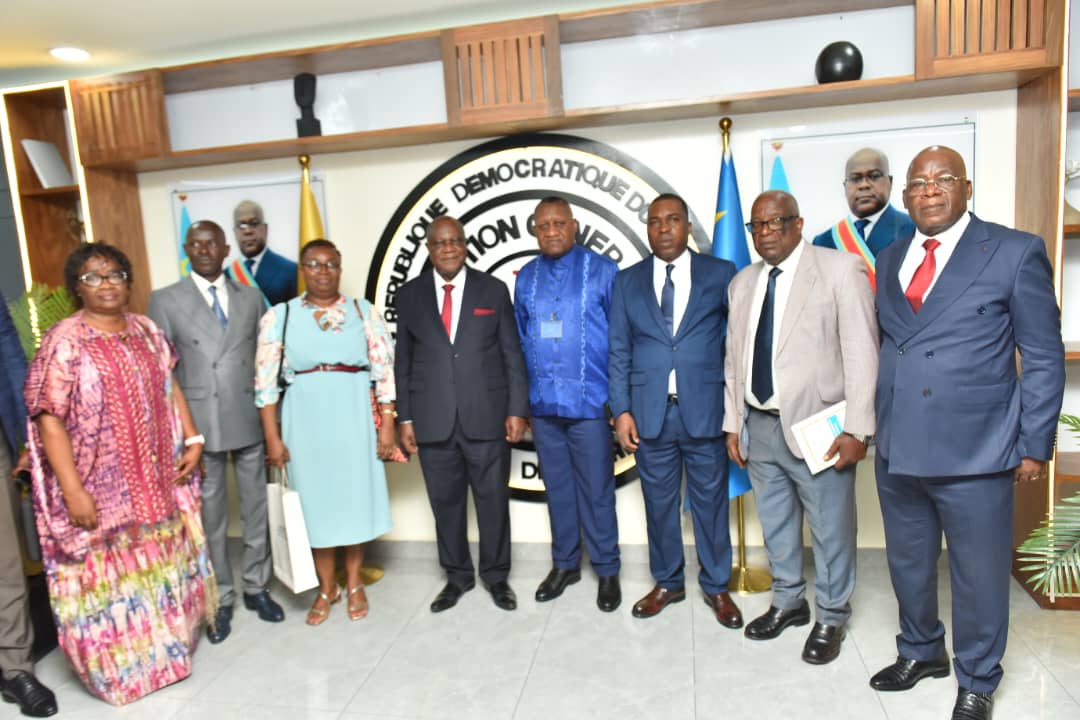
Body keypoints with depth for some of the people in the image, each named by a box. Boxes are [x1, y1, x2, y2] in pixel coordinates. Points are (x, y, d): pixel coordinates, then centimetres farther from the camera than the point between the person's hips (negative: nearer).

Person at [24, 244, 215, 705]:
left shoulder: (146, 331, 6)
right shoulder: (64, 341, -11)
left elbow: (170, 389, 12)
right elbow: (49, 419, -15)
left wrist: (193, 439, 1)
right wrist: (72, 490, -19)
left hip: (156, 481, 5)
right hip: (100, 490, -5)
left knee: (160, 565, 17)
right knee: (109, 574, 8)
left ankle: (164, 644, 37)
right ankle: (121, 665, 28)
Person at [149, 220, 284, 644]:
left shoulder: (251, 297, 8)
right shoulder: (165, 301, 1)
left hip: (250, 420, 2)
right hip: (199, 424, -2)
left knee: (257, 508, 11)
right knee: (210, 514, 8)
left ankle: (256, 587, 27)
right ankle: (221, 599, 23)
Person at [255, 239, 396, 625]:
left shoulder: (363, 311, 2)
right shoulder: (279, 315, 1)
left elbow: (384, 370, 0)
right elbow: (266, 381, 0)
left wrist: (387, 425, -5)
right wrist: (272, 437, -3)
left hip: (354, 416, 0)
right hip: (305, 419, 0)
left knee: (356, 495, 9)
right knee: (314, 498, 10)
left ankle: (354, 583, 29)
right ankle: (326, 587, 29)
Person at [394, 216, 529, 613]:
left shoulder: (493, 289, 4)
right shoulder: (410, 295, 7)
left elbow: (512, 355, 3)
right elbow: (403, 361, 8)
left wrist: (517, 409, -3)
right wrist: (405, 418, 3)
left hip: (486, 417, -1)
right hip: (433, 421, 1)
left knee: (493, 500, 9)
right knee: (445, 502, 11)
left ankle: (496, 575, 28)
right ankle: (457, 576, 30)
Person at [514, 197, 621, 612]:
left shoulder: (602, 271, -4)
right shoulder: (526, 278, 8)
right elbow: (521, 340, 12)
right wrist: (522, 398, 9)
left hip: (589, 402, -4)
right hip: (543, 403, 4)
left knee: (596, 490, 5)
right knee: (557, 488, 14)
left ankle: (607, 571, 22)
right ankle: (565, 564, 30)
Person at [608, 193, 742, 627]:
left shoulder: (721, 274, 3)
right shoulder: (627, 281, 8)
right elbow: (619, 351, 6)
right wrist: (621, 410, -2)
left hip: (705, 411, -1)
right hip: (650, 413, 2)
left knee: (711, 502, 10)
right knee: (659, 502, 12)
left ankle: (716, 587, 29)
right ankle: (668, 583, 31)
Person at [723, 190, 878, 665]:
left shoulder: (841, 270, -6)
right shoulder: (742, 283, 11)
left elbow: (861, 354, -10)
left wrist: (856, 430, -14)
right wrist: (733, 424, 11)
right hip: (759, 427, 5)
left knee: (830, 529, 6)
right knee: (775, 524, 17)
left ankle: (831, 617, 27)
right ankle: (788, 602, 37)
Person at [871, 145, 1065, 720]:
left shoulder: (1015, 252, -4)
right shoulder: (890, 260, 10)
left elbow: (1044, 357, -3)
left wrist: (1035, 445, -5)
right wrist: (871, 423, 6)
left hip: (974, 453, -4)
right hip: (897, 451, 5)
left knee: (978, 575, 10)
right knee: (907, 563, 19)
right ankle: (920, 652, 42)